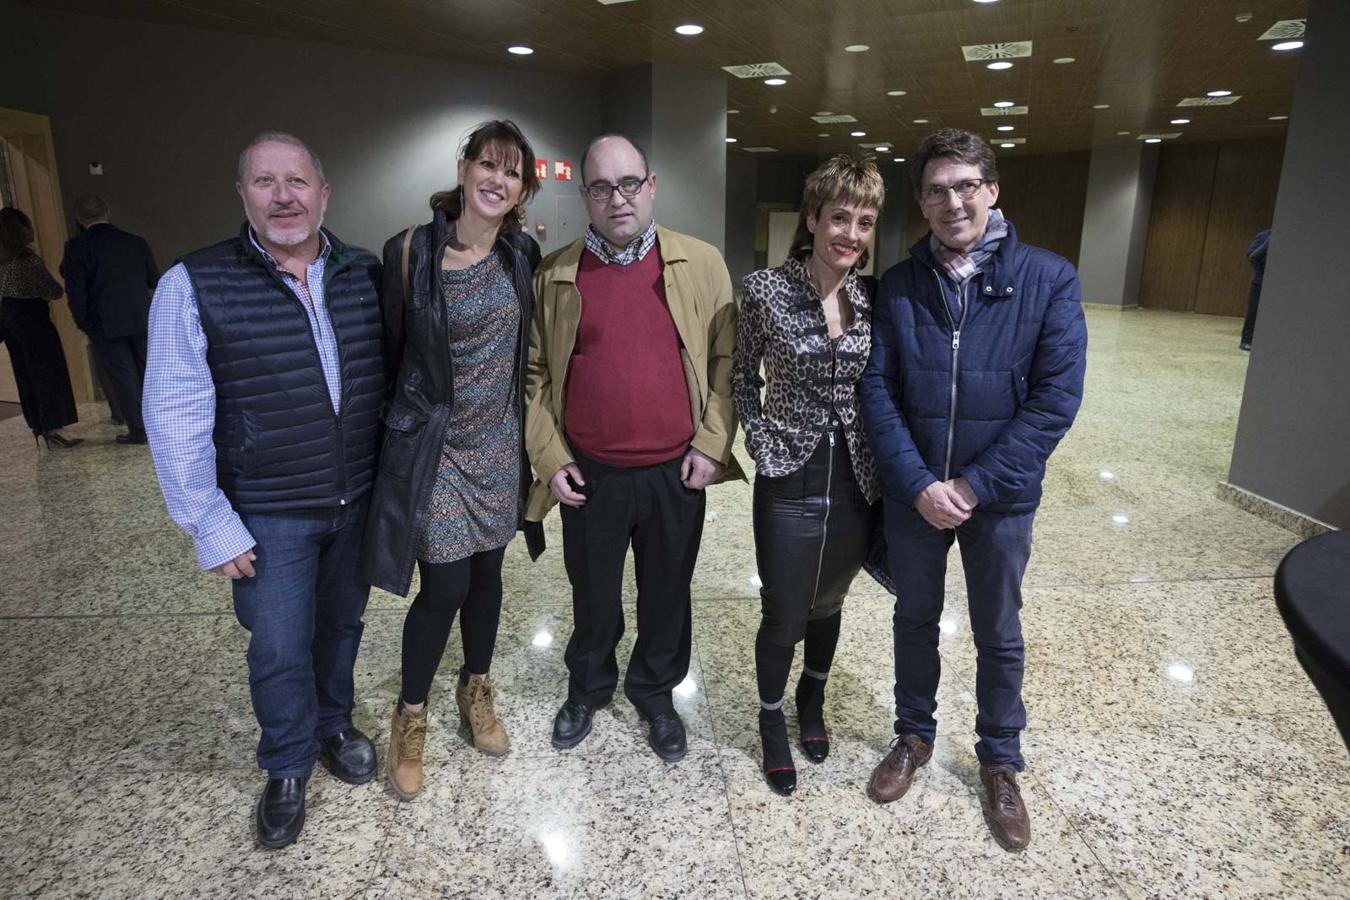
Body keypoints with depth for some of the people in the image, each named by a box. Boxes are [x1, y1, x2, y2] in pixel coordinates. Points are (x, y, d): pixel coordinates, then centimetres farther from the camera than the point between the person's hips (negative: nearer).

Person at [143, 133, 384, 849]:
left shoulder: (366, 276, -2)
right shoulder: (194, 286, -11)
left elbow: (394, 378, 5)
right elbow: (176, 417, -11)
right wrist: (212, 528, -11)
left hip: (359, 498, 3)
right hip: (269, 515, -3)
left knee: (342, 622, 20)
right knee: (280, 648, 9)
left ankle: (334, 724, 46)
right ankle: (288, 765, 35)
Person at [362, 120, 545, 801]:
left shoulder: (523, 255, 1)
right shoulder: (411, 252, -11)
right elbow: (391, 353, -3)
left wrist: (534, 438, 9)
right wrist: (405, 429, 3)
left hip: (499, 443, 4)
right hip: (434, 445, -4)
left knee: (486, 572, 15)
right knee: (445, 586, -2)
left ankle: (476, 689, 39)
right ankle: (410, 715, 24)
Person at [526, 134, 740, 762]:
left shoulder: (701, 264, 0)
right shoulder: (554, 275, 1)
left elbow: (725, 359, 1)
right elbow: (535, 373, 4)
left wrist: (712, 444, -5)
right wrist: (549, 457, -2)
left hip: (677, 472, 0)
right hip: (588, 475, 0)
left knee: (667, 593, 16)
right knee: (593, 594, 17)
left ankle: (655, 692, 40)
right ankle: (587, 688, 42)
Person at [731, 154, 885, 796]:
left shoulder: (874, 300, 0)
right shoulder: (767, 289, -9)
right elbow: (742, 378, 0)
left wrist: (885, 468, 3)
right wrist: (763, 446, -8)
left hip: (856, 486, 3)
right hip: (790, 484, -3)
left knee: (828, 604, 21)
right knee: (783, 618, 7)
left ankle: (812, 699, 49)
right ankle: (772, 719, 36)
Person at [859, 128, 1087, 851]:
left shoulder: (1048, 279, -8)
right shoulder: (897, 285, -3)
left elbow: (1056, 399, -13)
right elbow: (878, 391, -7)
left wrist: (974, 485, -17)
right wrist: (918, 484, -17)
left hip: (1000, 497, -1)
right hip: (912, 494, 2)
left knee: (998, 637, 15)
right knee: (915, 619, 18)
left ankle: (1000, 761, 38)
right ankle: (914, 735, 41)